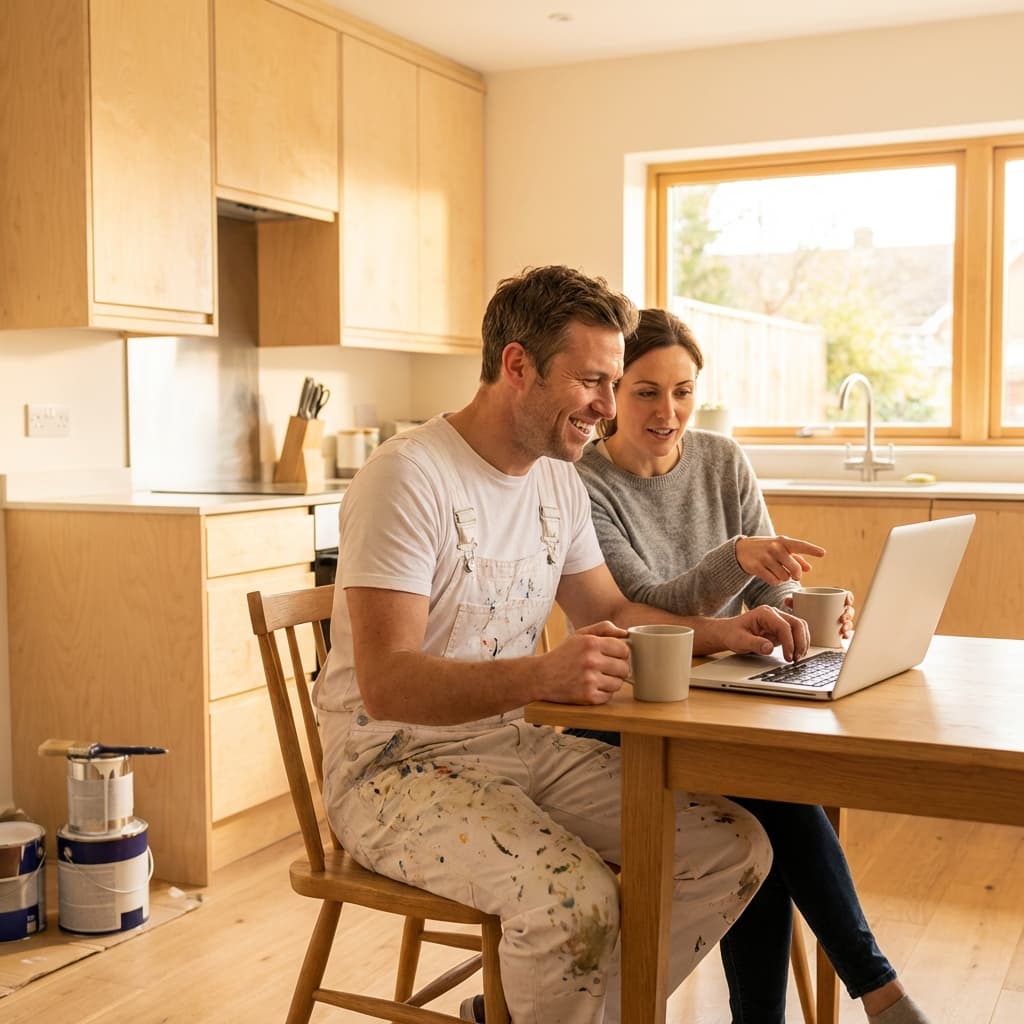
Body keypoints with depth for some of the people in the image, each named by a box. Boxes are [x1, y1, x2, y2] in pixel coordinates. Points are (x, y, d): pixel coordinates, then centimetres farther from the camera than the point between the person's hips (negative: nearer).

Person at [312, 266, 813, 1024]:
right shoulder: (409, 477, -19)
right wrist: (543, 675, -42)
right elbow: (387, 684, -27)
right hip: (400, 763, -8)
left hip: (524, 746, 8)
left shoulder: (559, 481, 8)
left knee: (736, 848, -5)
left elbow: (610, 611, 18)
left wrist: (721, 633, 0)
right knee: (575, 898, -33)